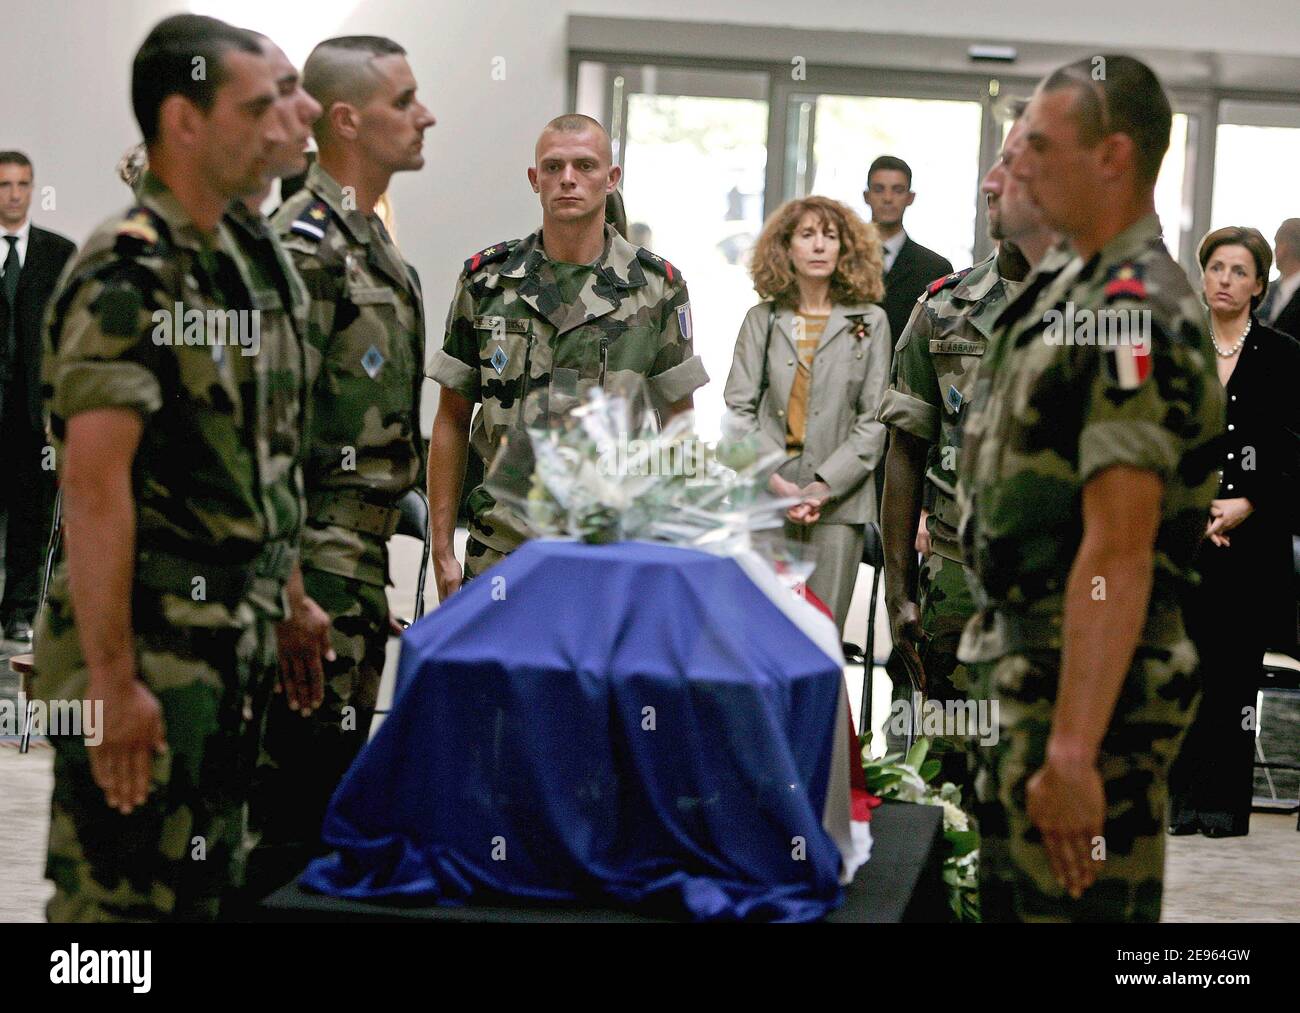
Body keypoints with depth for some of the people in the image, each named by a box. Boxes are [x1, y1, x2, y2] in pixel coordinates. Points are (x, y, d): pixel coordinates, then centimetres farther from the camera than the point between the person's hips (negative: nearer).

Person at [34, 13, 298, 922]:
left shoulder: (228, 262, 13)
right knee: (126, 898, -2)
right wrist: (112, 678, -24)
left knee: (204, 888, 16)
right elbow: (93, 482, -22)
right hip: (150, 645, -9)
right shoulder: (128, 274, -16)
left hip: (226, 636, 9)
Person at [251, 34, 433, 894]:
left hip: (362, 560, 10)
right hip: (317, 563, -10)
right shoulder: (304, 246, -15)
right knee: (302, 767, -6)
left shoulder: (372, 244, 16)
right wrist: (288, 580, -22)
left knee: (337, 766, 15)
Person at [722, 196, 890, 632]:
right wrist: (773, 480, -9)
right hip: (766, 497, 1)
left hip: (838, 500, -1)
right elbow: (738, 407, 4)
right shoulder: (762, 319, 10)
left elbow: (874, 419, 2)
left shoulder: (870, 321, 7)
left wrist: (825, 486, -9)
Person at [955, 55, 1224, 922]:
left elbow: (1118, 553, -27)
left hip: (1090, 684, -10)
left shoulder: (1136, 321, -21)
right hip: (1025, 673, 10)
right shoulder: (1069, 285, 12)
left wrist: (1073, 752, -30)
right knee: (1012, 901, 19)